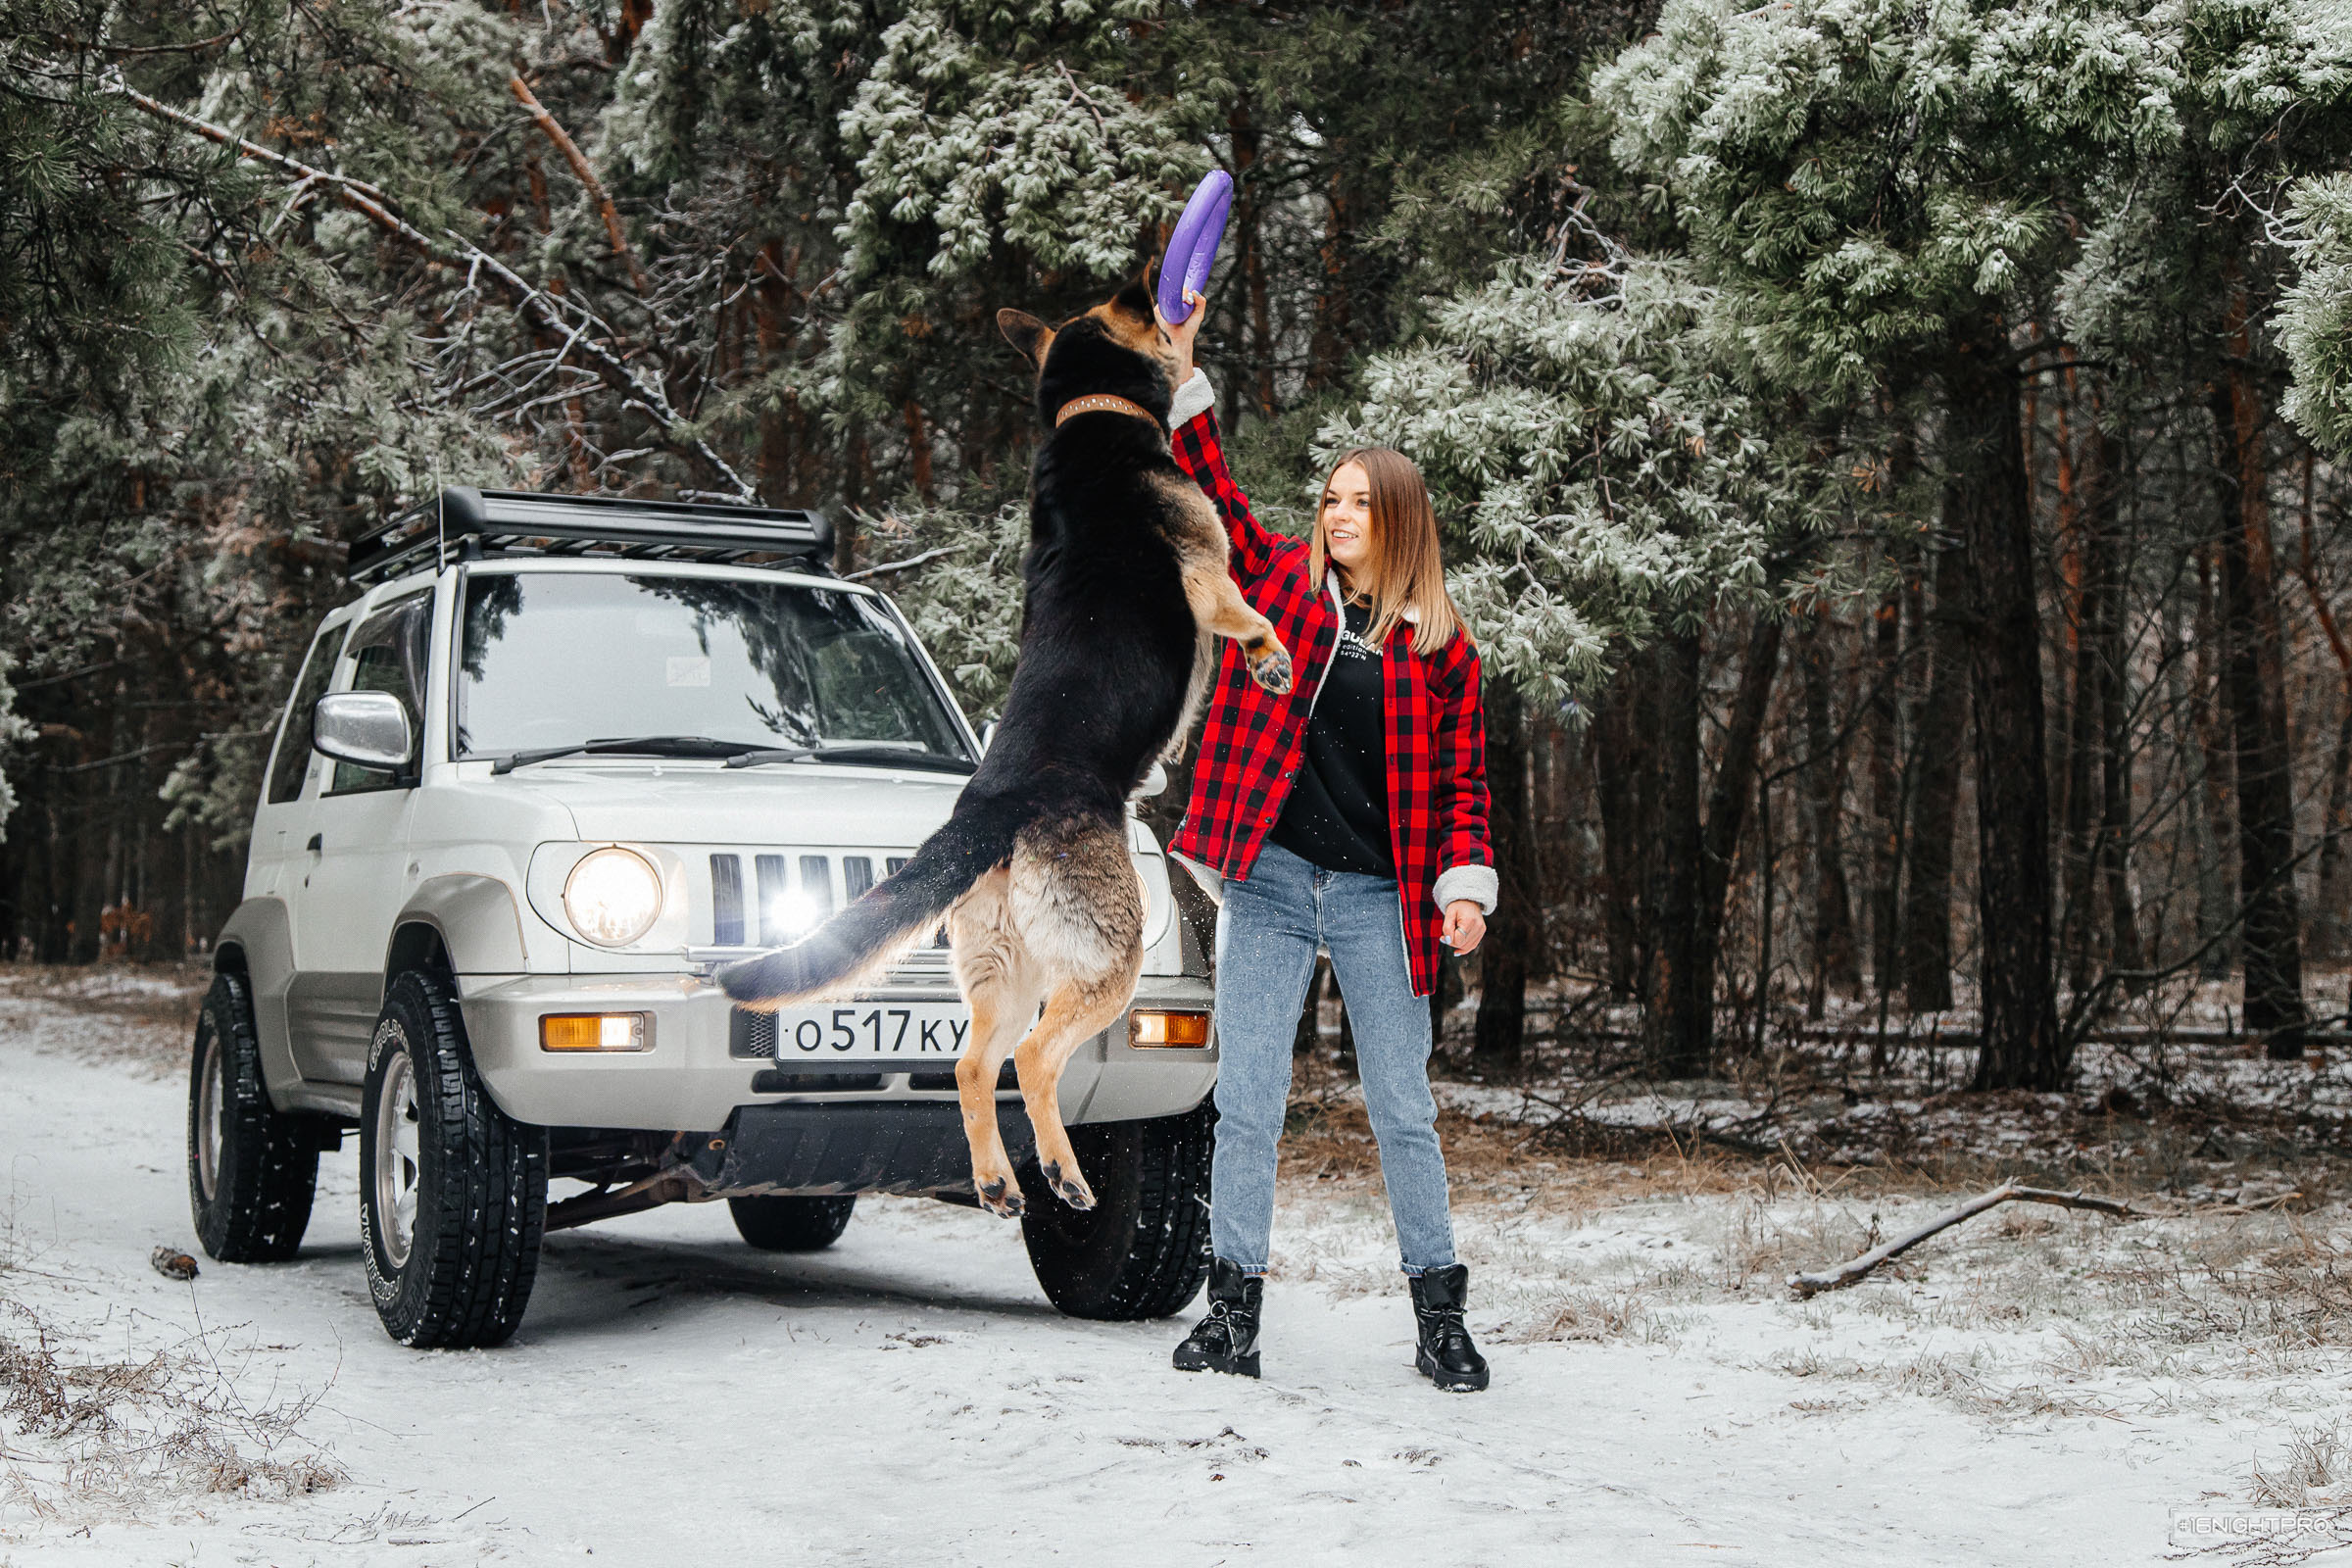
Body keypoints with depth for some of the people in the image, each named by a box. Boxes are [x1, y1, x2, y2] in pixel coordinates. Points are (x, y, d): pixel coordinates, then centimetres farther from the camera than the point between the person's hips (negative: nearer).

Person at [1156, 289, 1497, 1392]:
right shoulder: (1282, 583, 8)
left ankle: (1438, 1313, 15)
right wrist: (1182, 372, -8)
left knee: (1404, 1111, 5)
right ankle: (1234, 1307, 7)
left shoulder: (1441, 647, 5)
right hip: (1267, 886, 0)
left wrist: (1465, 884, -7)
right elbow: (1212, 493, 1)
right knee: (1248, 1104, 0)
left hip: (1376, 898, 0)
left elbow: (1460, 780, 6)